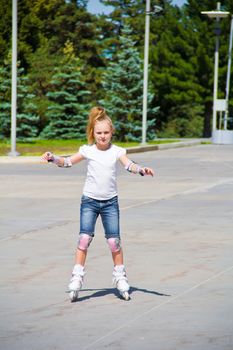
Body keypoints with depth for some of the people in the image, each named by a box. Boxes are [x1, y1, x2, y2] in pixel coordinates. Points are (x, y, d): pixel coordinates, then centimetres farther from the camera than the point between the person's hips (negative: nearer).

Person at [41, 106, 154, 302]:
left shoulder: (116, 151, -1)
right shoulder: (88, 150, 1)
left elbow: (129, 165, -14)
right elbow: (68, 162, 7)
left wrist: (141, 170, -34)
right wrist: (53, 158, -10)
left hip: (110, 201, 0)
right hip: (90, 200, 0)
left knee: (114, 240, 1)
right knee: (85, 238, -9)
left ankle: (120, 276, 16)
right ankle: (77, 277, -1)